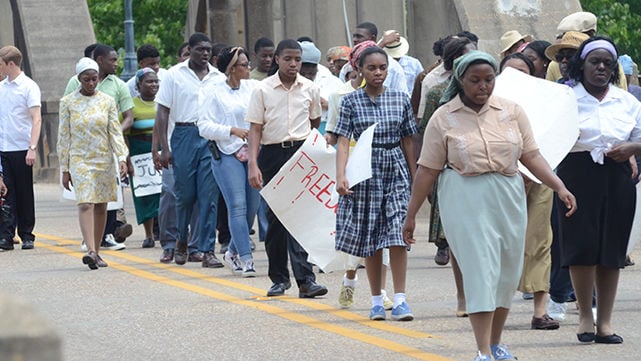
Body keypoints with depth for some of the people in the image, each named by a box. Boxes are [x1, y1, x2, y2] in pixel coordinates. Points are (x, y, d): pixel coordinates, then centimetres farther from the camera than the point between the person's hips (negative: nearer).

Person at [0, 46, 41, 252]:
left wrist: (32, 148, -21)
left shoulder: (29, 87, -5)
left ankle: (27, 235, 11)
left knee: (25, 194, 3)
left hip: (22, 149, -4)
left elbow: (36, 119, -11)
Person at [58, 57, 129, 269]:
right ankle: (90, 251, -27)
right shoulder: (68, 103, 1)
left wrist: (122, 158, -9)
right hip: (80, 160, -3)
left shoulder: (107, 101, 5)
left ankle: (96, 252, 15)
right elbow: (64, 137, 3)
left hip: (104, 160, 3)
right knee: (85, 204, -16)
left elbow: (115, 132, 5)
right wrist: (65, 169, 1)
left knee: (101, 206, 6)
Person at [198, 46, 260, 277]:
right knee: (237, 206, -12)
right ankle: (245, 258, -11)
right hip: (228, 155, -4)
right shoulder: (212, 92, -1)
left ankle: (232, 253, 22)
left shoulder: (253, 87, 11)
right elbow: (204, 127, -5)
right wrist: (233, 131, -14)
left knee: (252, 207, 5)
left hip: (254, 153, 4)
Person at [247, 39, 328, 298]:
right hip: (273, 153, 0)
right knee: (275, 217, 6)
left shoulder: (310, 89, 6)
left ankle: (305, 278, -16)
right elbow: (255, 129, -1)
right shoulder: (263, 90, 0)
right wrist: (252, 165, -9)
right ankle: (279, 278, 16)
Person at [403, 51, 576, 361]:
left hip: (508, 198, 4)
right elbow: (427, 170, 0)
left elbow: (531, 155, 5)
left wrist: (559, 186, -7)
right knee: (480, 270, -10)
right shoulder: (444, 119, -2)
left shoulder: (512, 111, 5)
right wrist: (411, 215, 1)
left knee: (507, 273, 8)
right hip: (466, 201, -4)